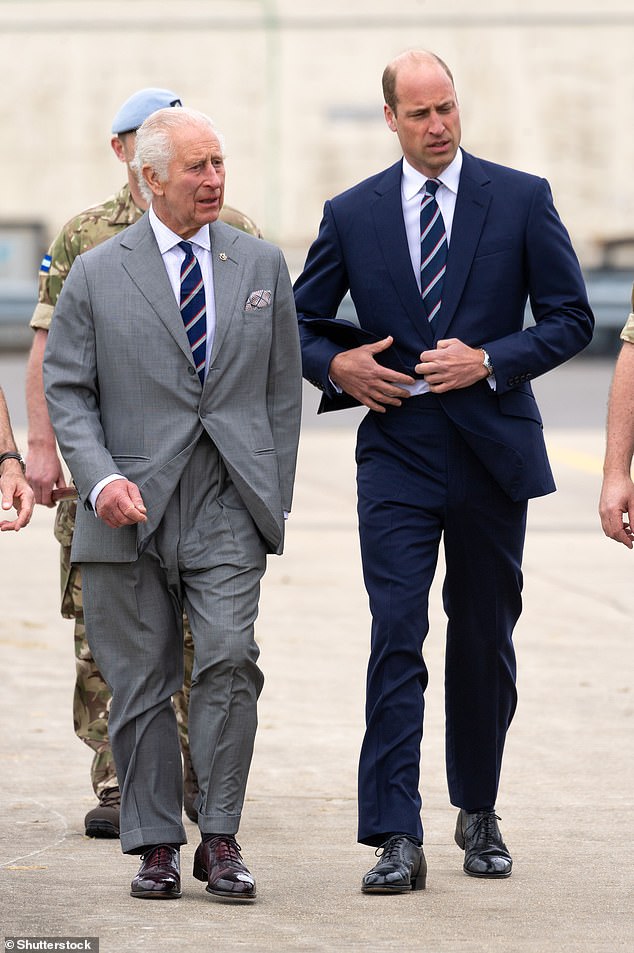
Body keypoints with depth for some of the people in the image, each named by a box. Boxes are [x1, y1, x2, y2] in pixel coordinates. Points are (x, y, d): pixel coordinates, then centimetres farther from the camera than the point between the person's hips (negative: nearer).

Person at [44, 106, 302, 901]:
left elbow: (282, 389, 13)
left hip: (227, 507, 1)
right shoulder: (96, 275, 3)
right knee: (141, 681, 3)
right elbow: (67, 390, 2)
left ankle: (219, 838, -4)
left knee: (229, 660, -14)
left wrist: (274, 499, 8)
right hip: (132, 506, 0)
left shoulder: (261, 266, 10)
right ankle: (155, 845, 13)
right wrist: (101, 480, -13)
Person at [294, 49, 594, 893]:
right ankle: (397, 839, -13)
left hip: (491, 450, 0)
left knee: (485, 640, 11)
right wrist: (337, 365, -7)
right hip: (397, 452, 0)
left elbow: (571, 317, 1)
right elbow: (301, 319, 14)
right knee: (395, 636, -11)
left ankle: (478, 813, 28)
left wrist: (489, 360, -13)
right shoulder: (352, 214, 4)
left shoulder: (522, 200, 1)